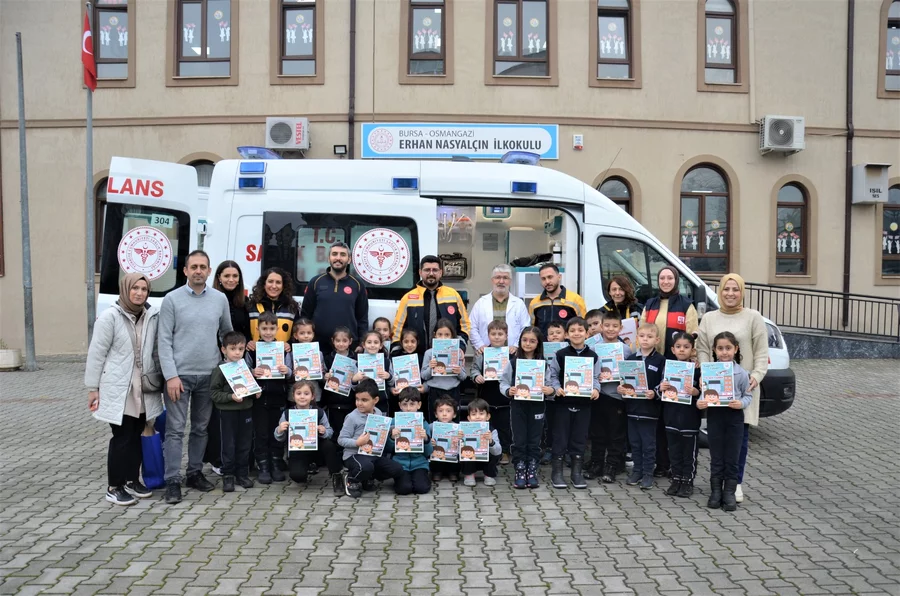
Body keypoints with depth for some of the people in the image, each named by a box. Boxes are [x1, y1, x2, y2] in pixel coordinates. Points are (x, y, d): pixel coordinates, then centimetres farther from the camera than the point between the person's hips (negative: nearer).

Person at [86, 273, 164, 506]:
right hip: (118, 390, -4)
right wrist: (93, 388, -7)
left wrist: (160, 379, 11)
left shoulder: (153, 316, 4)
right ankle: (114, 487, 12)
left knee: (136, 436, 12)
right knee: (121, 437, 0)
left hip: (144, 389, 4)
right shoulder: (110, 316, -9)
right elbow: (96, 354, -7)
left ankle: (132, 480, 26)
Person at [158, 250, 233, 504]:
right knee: (175, 429, -2)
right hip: (180, 374, -3)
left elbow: (227, 334, 14)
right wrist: (171, 376, -12)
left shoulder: (220, 299, 5)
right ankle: (173, 481, 4)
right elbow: (164, 340, -6)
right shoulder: (172, 299, -4)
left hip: (209, 374, 3)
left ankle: (195, 473, 25)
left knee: (201, 428, 13)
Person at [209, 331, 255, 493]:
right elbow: (213, 392, -11)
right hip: (228, 412, -4)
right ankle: (228, 476, 13)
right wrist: (231, 397, -21)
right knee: (228, 446, 3)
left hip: (246, 411, 4)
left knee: (244, 445, 10)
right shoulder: (219, 370, -8)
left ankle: (242, 474, 22)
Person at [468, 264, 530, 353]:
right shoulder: (481, 303, 11)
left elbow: (526, 329, 6)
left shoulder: (519, 303, 11)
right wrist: (480, 345, -4)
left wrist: (516, 346, -5)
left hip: (511, 354, 0)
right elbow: (472, 328, 8)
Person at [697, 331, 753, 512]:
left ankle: (729, 493, 17)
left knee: (732, 458, 7)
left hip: (734, 417, -1)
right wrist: (700, 403, -16)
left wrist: (741, 403, -20)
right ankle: (715, 492, 19)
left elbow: (748, 395, 0)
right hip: (714, 415, 1)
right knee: (716, 458, 9)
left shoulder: (741, 373, -4)